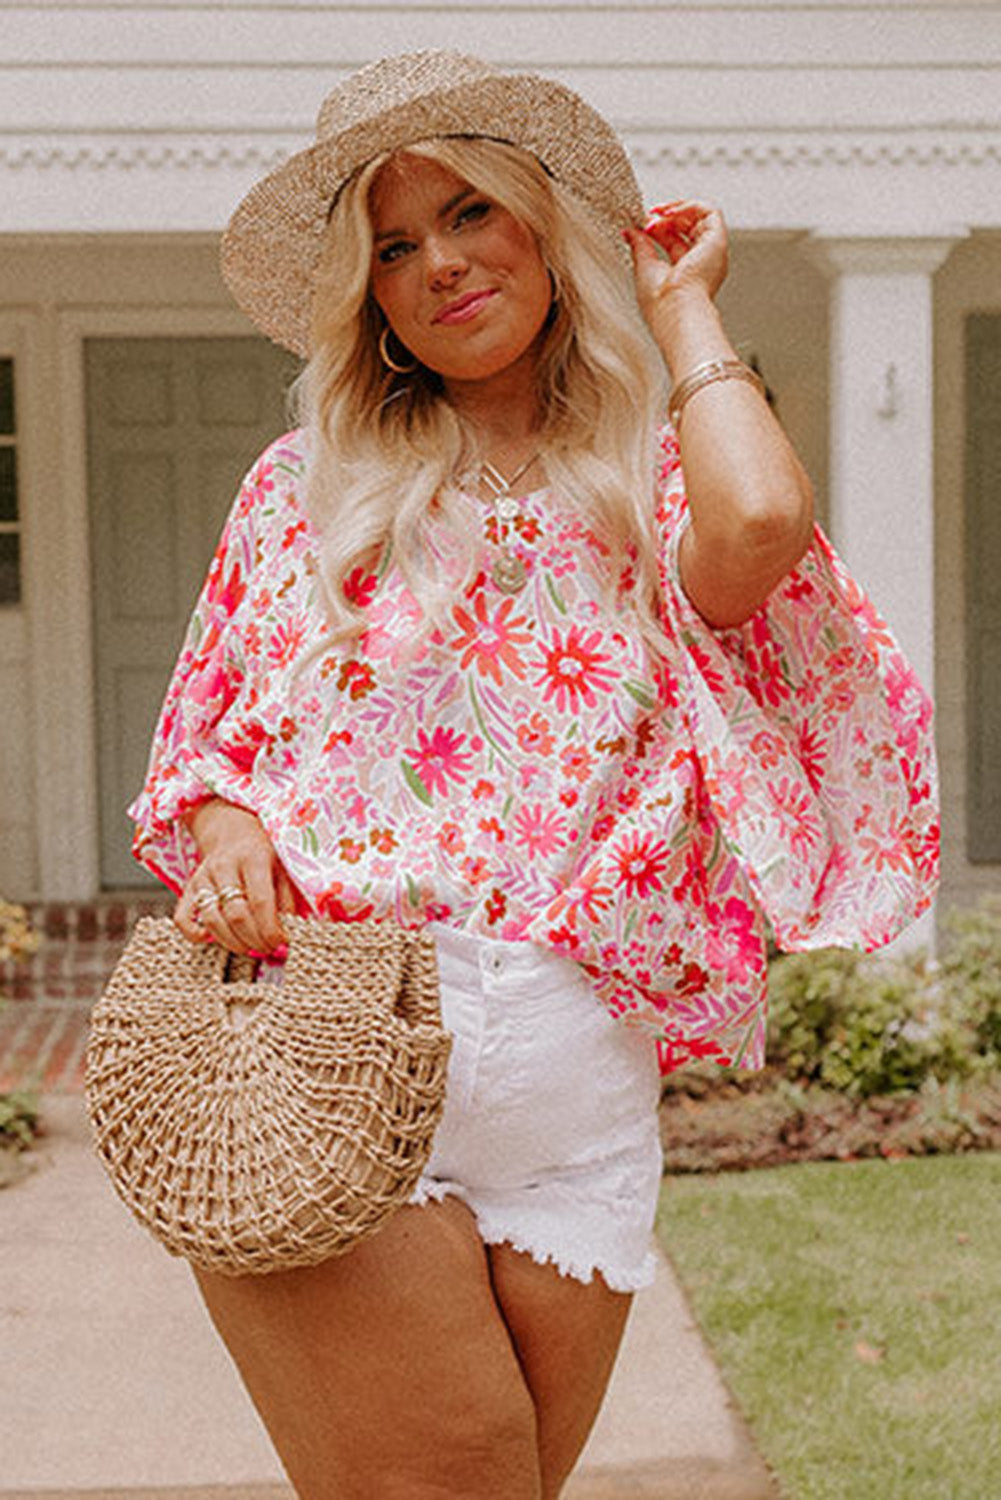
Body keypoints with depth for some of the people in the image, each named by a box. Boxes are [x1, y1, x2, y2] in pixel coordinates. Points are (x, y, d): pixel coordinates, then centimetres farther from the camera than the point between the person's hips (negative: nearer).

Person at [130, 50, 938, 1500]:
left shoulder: (653, 482, 10)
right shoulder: (307, 481, 12)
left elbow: (760, 528, -15)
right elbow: (208, 739, 17)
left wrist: (682, 309, 2)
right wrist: (225, 822, -8)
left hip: (575, 1091, 1)